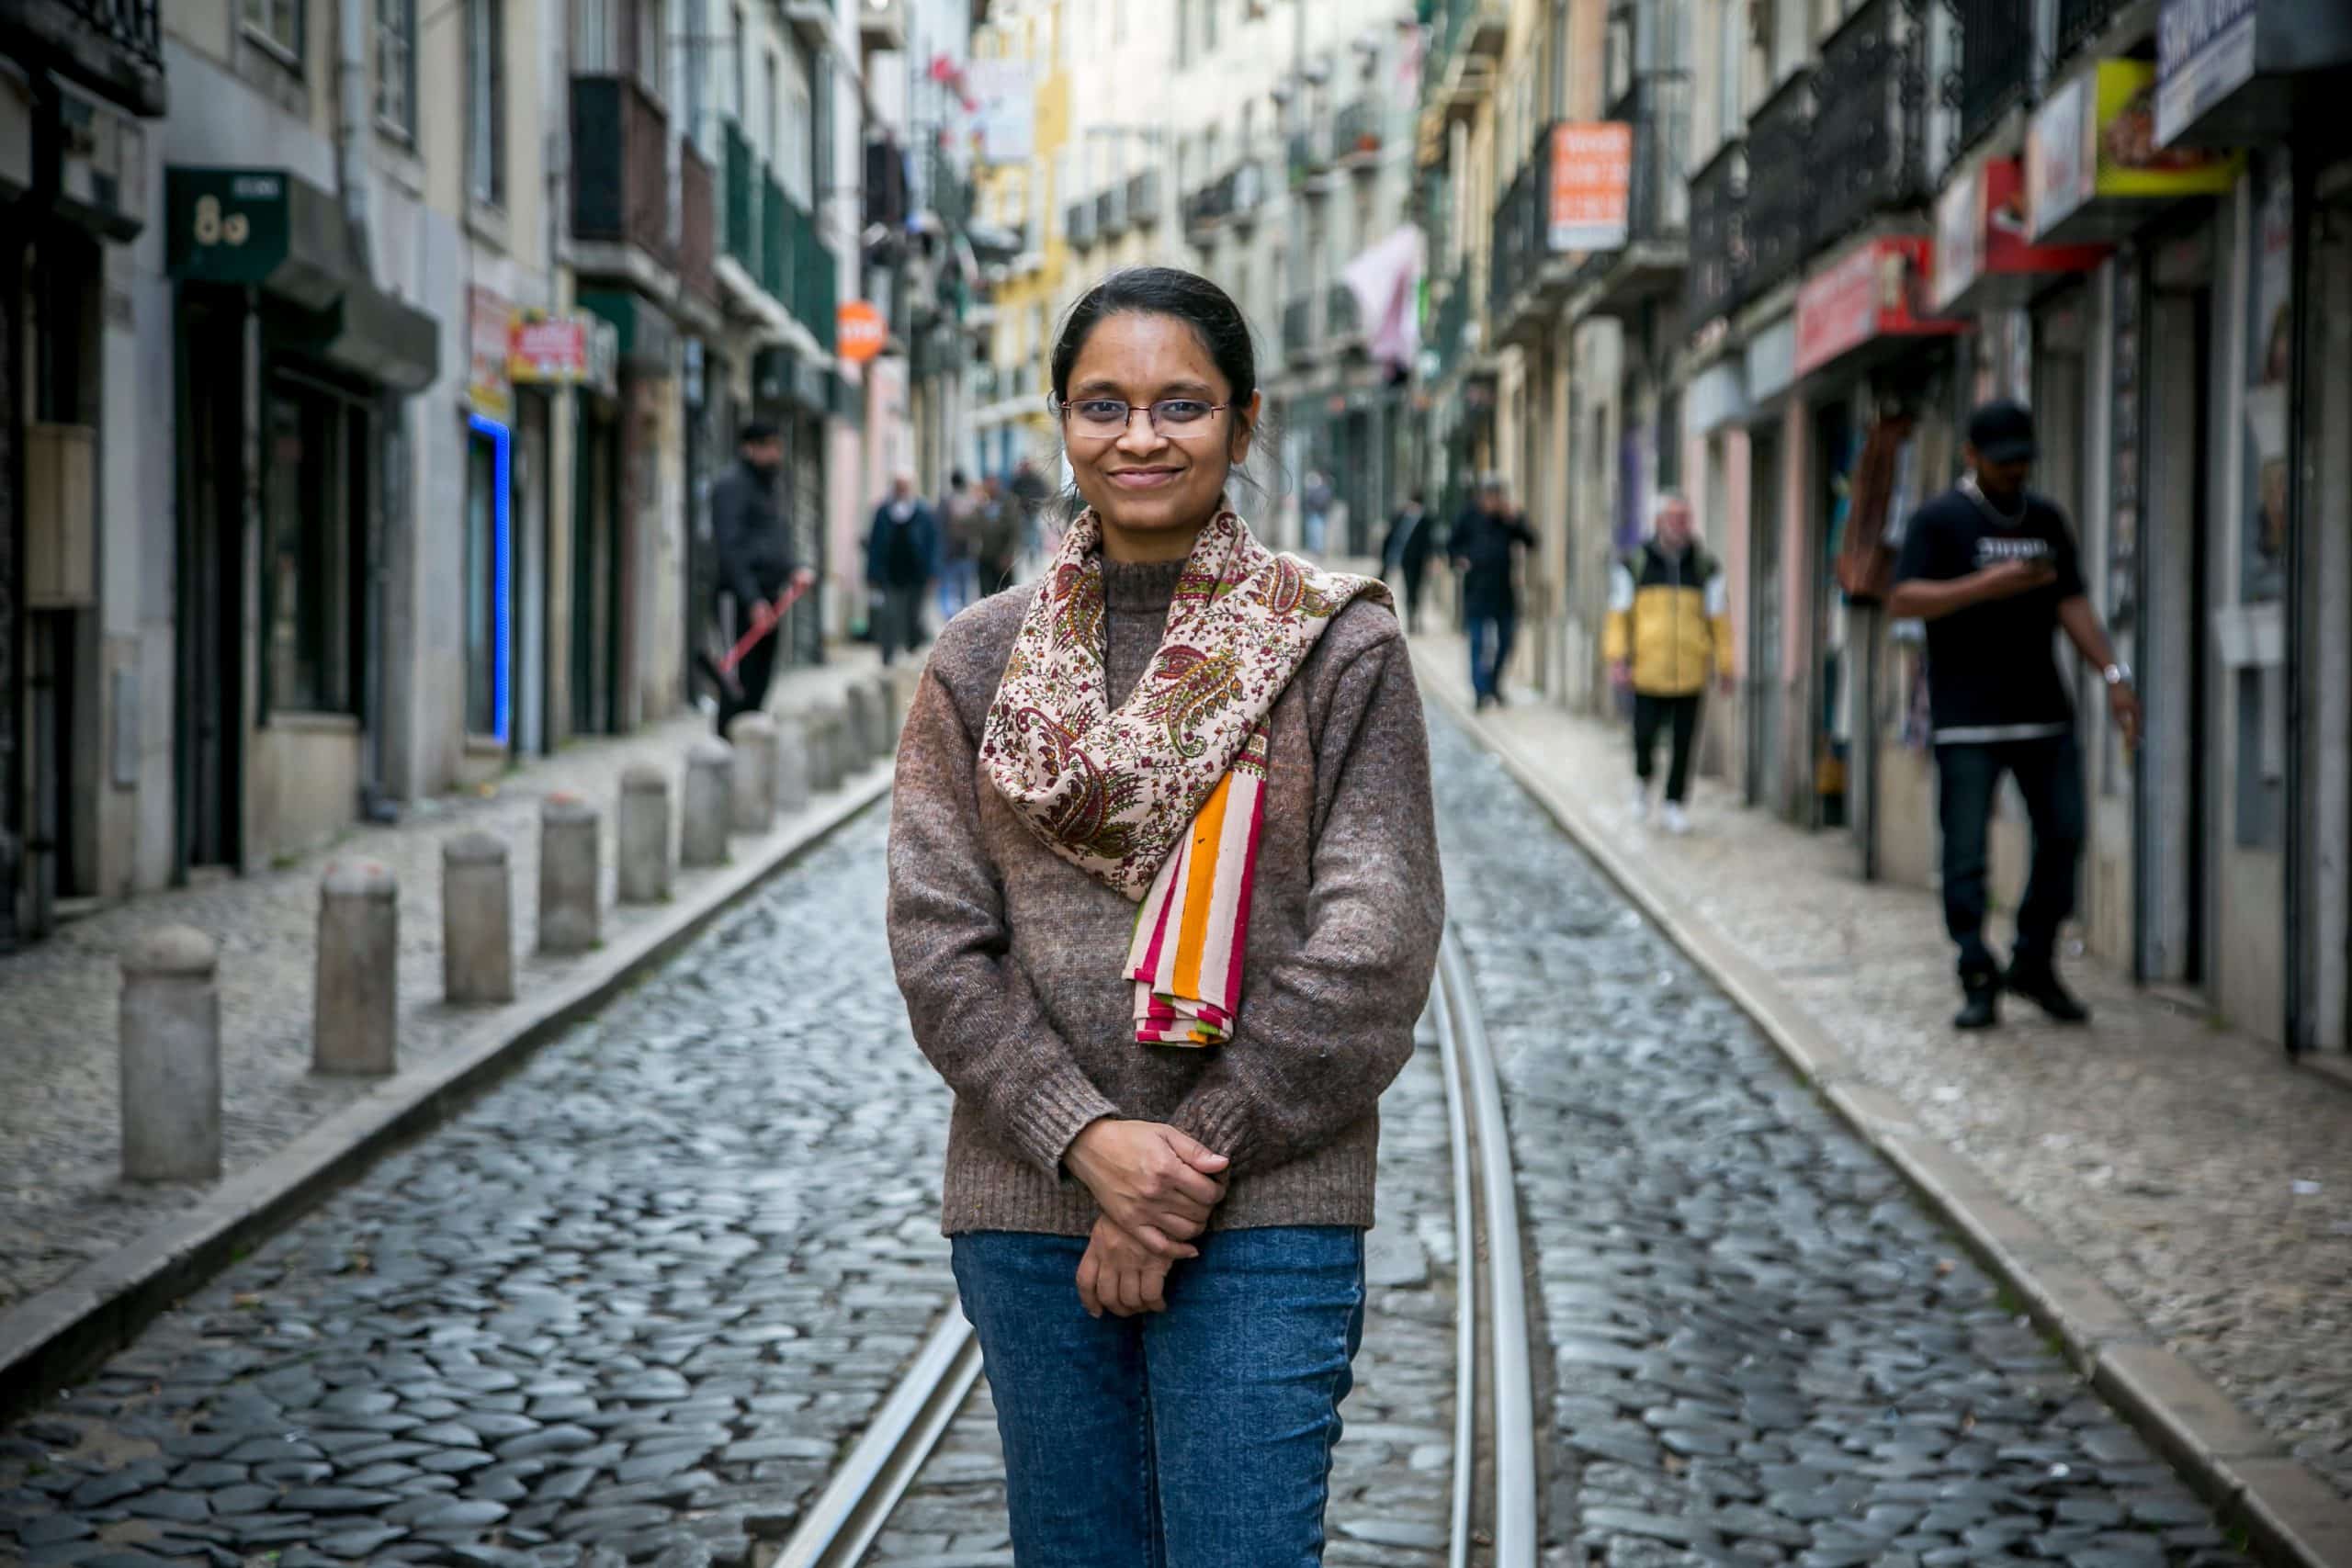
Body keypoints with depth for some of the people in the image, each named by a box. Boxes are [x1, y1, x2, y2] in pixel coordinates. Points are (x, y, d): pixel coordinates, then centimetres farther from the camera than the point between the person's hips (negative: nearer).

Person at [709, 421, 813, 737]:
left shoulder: (764, 486, 20)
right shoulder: (732, 485, -9)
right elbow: (730, 548, -16)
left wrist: (794, 570, 7)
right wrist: (753, 601, -21)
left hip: (765, 600, 9)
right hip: (742, 601, -9)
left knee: (759, 683, 11)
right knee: (740, 685, -10)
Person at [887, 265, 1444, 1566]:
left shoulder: (1340, 647, -1)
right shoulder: (983, 659, 7)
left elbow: (1373, 945, -6)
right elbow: (937, 937, 1)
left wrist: (1199, 1155, -11)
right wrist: (1085, 1139, -12)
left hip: (1262, 1216, -3)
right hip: (1028, 1206, 3)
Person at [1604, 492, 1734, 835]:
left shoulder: (1705, 568, 6)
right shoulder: (1634, 565, 3)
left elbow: (1719, 619, 9)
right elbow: (1619, 614, 2)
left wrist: (1725, 667, 6)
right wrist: (1617, 661, -5)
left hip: (1690, 673, 1)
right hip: (1647, 670, -1)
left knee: (1684, 740, 1)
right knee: (1645, 733, -3)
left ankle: (1675, 804, 13)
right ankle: (1642, 779, 27)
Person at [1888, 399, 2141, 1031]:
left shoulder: (2045, 520, 16)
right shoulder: (1939, 519, -1)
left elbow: (2072, 603, 15)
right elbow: (1903, 601, -10)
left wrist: (2112, 672, 2)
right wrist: (1987, 585, -19)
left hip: (2043, 712, 5)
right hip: (1966, 717, -5)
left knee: (2063, 835, 3)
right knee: (1966, 853, -4)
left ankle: (2033, 964, 17)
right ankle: (1978, 980, 3)